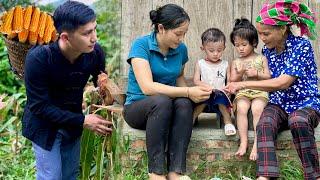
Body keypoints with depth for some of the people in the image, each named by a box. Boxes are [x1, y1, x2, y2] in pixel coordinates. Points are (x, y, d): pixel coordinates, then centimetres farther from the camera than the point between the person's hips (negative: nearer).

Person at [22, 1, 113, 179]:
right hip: (44, 124, -4)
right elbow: (39, 106, -25)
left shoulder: (95, 52, -19)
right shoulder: (38, 58, -31)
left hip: (73, 123, 5)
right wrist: (82, 121, -28)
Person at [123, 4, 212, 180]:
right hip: (137, 106, -4)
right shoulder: (141, 45, -15)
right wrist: (188, 92, -29)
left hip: (167, 107, 4)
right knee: (162, 101, -37)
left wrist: (195, 93, -4)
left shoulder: (181, 49, 2)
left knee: (184, 103, -30)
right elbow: (147, 87, -26)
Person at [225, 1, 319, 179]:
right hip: (278, 105, 4)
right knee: (265, 122, -31)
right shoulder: (267, 50, 7)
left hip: (306, 104, -4)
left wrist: (244, 84, -19)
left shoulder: (302, 45, -12)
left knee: (298, 120, -39)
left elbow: (283, 83, -21)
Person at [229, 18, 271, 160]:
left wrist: (257, 74, -10)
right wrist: (239, 74, -9)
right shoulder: (235, 62, 14)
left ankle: (256, 143, -29)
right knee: (241, 108, -30)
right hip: (242, 92, 1)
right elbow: (232, 81, 10)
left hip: (260, 91, -1)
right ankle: (243, 142, -29)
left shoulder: (261, 59, 11)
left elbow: (268, 77, 7)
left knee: (257, 109, -31)